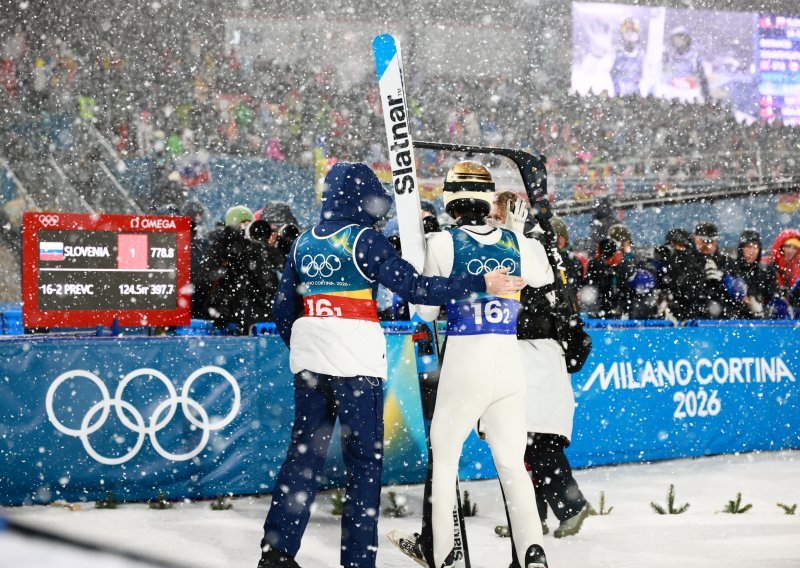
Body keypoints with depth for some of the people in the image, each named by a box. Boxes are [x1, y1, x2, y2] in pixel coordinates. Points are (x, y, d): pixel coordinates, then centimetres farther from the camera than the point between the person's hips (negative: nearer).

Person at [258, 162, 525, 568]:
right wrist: (481, 285, -14)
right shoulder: (364, 239, -8)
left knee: (304, 451, 12)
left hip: (309, 362, 6)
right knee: (365, 459, 2)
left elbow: (283, 309, 14)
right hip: (355, 363, -6)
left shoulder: (304, 242, 10)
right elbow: (415, 288, -15)